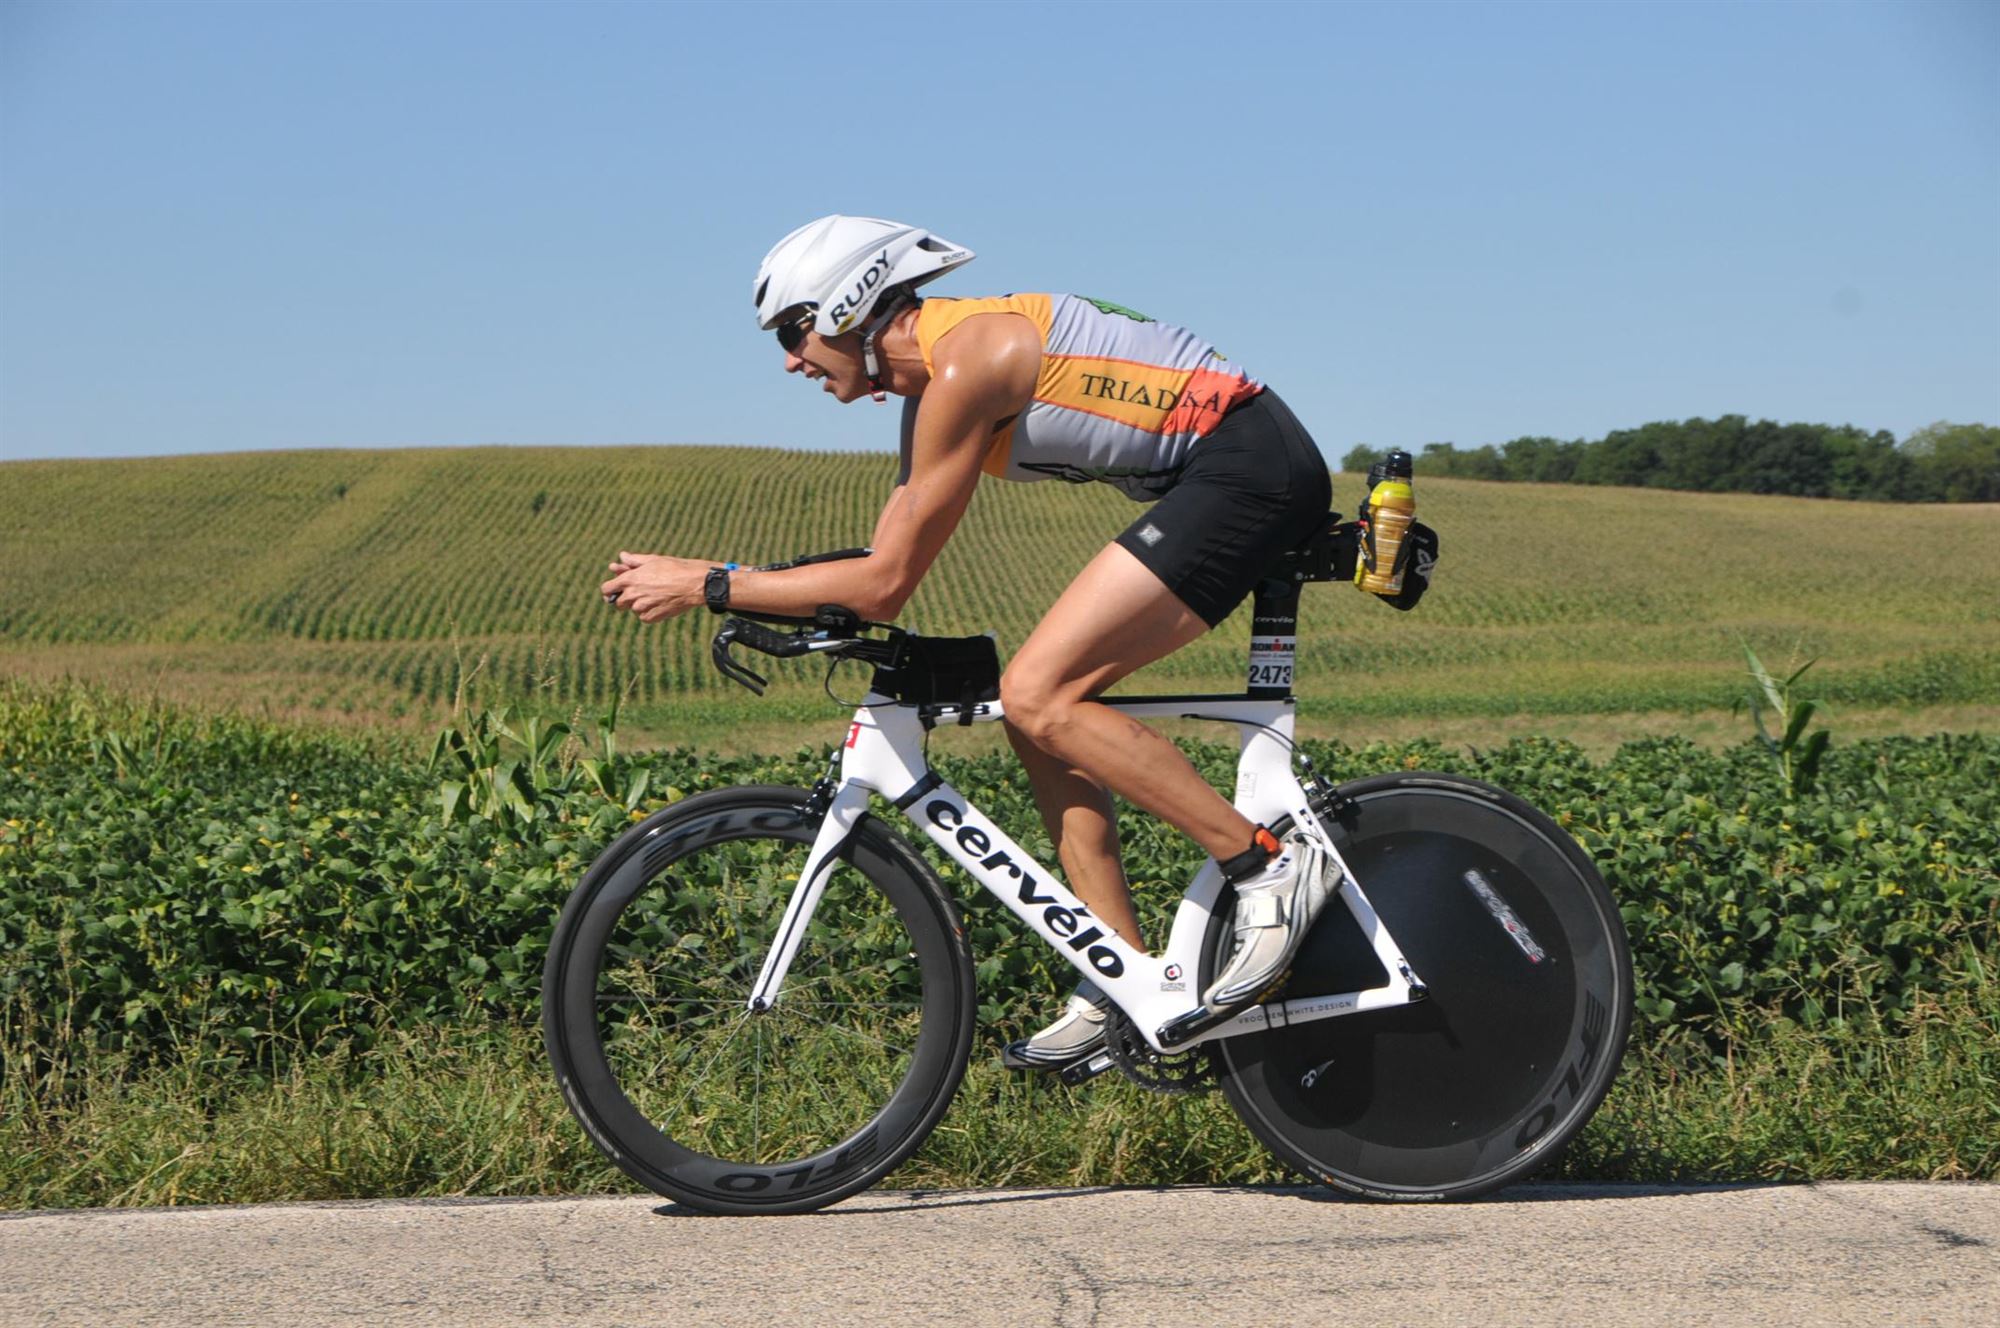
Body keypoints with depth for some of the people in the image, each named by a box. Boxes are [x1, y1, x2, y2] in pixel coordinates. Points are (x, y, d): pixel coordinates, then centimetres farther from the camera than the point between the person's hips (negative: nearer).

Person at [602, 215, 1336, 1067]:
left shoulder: (964, 362, -16)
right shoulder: (931, 383, 14)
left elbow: (885, 584, -16)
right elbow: (882, 572, 17)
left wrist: (706, 585, -10)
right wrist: (724, 590, 11)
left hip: (1251, 464, -10)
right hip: (1227, 481, 10)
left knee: (1037, 696, -16)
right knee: (1037, 708, 6)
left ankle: (1270, 869, -10)